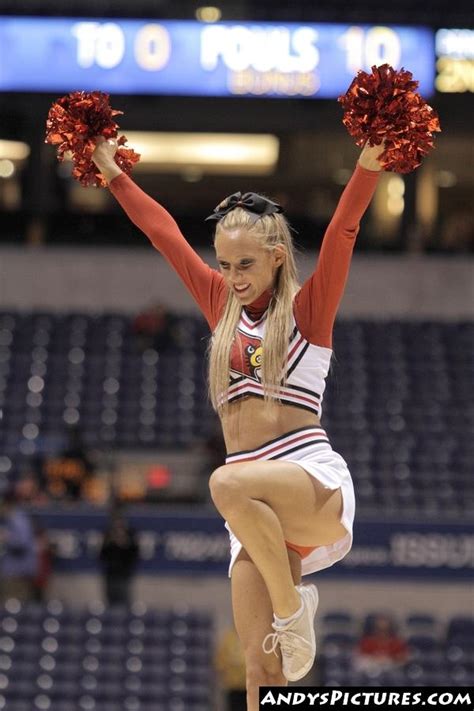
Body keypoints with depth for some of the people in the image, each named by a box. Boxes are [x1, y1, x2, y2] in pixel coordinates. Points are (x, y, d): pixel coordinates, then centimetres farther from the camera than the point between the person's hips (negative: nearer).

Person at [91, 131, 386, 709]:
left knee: (230, 484, -37)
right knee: (261, 662, -5)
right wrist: (113, 174, 24)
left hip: (318, 486, -5)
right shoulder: (223, 306, 18)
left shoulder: (307, 307, 5)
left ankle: (293, 604, -17)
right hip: (258, 507, 5)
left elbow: (343, 229, -9)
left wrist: (370, 160, -21)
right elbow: (164, 234, 22)